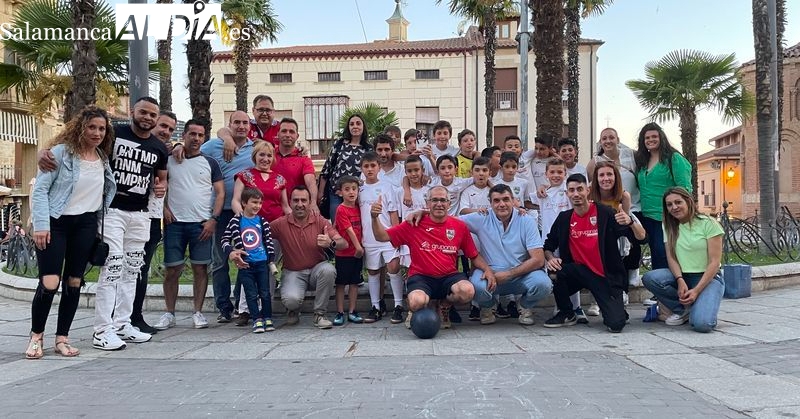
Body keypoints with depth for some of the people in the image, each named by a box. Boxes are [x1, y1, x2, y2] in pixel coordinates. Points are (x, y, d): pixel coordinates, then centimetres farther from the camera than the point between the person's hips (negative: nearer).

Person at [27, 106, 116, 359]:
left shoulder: (104, 158, 8)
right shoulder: (61, 151, -7)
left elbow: (110, 189, 20)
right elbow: (40, 189, -9)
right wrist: (41, 225, -16)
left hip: (85, 224, 5)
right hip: (55, 223, -5)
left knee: (74, 282, 5)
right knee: (50, 282, -10)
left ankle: (62, 338, 16)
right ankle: (36, 336, 12)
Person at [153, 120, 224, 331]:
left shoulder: (210, 163, 8)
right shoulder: (169, 160, 9)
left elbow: (220, 193, 5)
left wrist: (213, 219, -5)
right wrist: (164, 208, -3)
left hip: (202, 224, 0)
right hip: (174, 223, 0)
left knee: (200, 268, 1)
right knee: (172, 269, 1)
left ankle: (198, 313, 11)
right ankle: (169, 314, 12)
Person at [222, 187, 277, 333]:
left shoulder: (262, 221, 4)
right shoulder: (236, 221, -1)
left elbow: (269, 241, 7)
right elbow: (225, 239, 2)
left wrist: (272, 261, 3)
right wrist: (230, 251, -14)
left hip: (262, 263, 2)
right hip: (245, 265, -2)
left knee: (265, 293, 6)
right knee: (251, 294, 2)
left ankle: (268, 319, 17)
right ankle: (257, 320, 9)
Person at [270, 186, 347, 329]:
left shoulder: (320, 221, -5)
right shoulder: (281, 224, -5)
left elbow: (344, 243, -12)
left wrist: (331, 243, -36)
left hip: (317, 269, 1)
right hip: (292, 273, -1)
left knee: (328, 269, -33)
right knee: (291, 299, -31)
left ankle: (319, 314, -13)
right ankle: (293, 311, 11)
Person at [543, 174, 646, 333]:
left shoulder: (605, 213, -11)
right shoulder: (564, 218, 2)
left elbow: (641, 236, -14)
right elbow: (548, 246, 8)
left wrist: (630, 222, -35)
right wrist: (550, 258, -15)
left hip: (607, 276, -3)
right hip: (580, 271, 3)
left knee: (616, 324, -19)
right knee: (556, 269, -27)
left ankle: (618, 312, 21)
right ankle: (567, 314, -2)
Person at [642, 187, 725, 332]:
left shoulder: (708, 223, -5)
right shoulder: (670, 227, 9)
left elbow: (714, 262, -9)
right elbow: (671, 257, 0)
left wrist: (696, 290, -18)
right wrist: (680, 280, -20)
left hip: (707, 278, -5)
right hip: (681, 277, 5)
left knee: (701, 324, -30)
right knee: (649, 278, -27)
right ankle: (682, 310, -5)